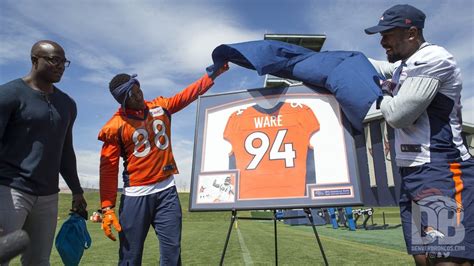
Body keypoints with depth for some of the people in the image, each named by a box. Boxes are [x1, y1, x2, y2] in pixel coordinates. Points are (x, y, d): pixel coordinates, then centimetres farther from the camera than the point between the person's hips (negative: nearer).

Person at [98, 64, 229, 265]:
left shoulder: (160, 107, 5)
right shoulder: (115, 126, -6)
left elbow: (189, 94, 12)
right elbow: (108, 169, -5)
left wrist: (214, 73, 9)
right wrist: (107, 208, -9)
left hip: (166, 190, 3)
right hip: (136, 196, -2)